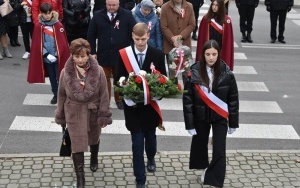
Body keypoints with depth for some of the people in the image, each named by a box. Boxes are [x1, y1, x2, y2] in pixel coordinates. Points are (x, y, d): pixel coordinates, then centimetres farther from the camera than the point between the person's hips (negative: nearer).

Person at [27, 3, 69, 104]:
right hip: (46, 58, 2)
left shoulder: (58, 25, -8)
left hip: (58, 57, -2)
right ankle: (56, 95, 29)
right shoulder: (38, 26, -4)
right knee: (52, 78, 15)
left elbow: (63, 43, -6)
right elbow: (38, 44, -2)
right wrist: (47, 55, -11)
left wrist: (57, 55, -12)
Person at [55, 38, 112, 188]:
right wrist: (61, 116, 3)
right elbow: (61, 95, -3)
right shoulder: (66, 72, -15)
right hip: (74, 114, -1)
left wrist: (104, 115, -7)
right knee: (77, 145, 1)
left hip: (93, 112, 1)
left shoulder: (98, 71, -18)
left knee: (94, 139, 25)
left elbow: (104, 94, -9)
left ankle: (94, 159, 56)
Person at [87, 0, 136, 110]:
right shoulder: (98, 16, -1)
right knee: (105, 78, 10)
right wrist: (93, 52, 0)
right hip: (103, 54, 1)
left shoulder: (127, 15, -5)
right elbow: (91, 35, 4)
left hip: (121, 55, -1)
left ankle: (119, 99, 29)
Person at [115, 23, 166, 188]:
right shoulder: (124, 54, -8)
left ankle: (151, 158, 54)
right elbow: (119, 79, -2)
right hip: (132, 106, -1)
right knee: (137, 143, 1)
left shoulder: (157, 55, -6)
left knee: (150, 136, 22)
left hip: (151, 104, 1)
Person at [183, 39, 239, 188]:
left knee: (219, 150, -4)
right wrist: (189, 123, -11)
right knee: (200, 143, 21)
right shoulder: (194, 72, -14)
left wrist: (233, 123, -1)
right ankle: (204, 167, 49)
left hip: (220, 117, -1)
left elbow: (233, 99, -3)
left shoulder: (226, 73, -12)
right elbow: (187, 99, -9)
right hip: (200, 116, 1)